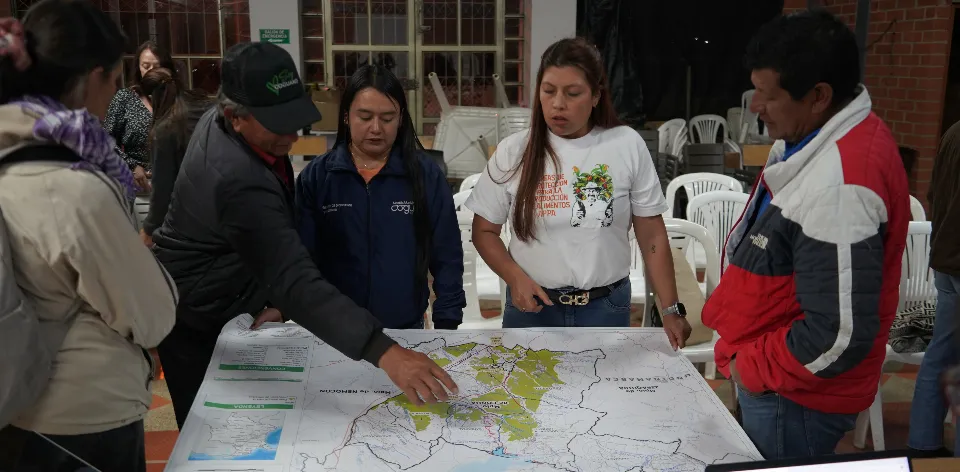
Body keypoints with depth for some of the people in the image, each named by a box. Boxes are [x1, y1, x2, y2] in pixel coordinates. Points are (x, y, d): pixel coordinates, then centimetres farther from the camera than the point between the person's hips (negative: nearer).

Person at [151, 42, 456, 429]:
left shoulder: (217, 121, -9)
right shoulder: (239, 182, -39)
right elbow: (296, 281, -49)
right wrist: (384, 351, -57)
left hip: (233, 308, 9)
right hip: (195, 324, -9)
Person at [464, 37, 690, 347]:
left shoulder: (627, 146, -5)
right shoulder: (513, 151, -6)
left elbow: (652, 236, -1)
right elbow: (484, 231, 1)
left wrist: (671, 309, -3)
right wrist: (515, 278, -15)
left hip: (607, 308, 0)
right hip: (532, 306, 0)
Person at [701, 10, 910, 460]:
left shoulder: (837, 185, -31)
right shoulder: (818, 136, 0)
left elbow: (840, 337, -31)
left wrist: (751, 367, -15)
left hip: (792, 397, -9)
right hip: (771, 374, 9)